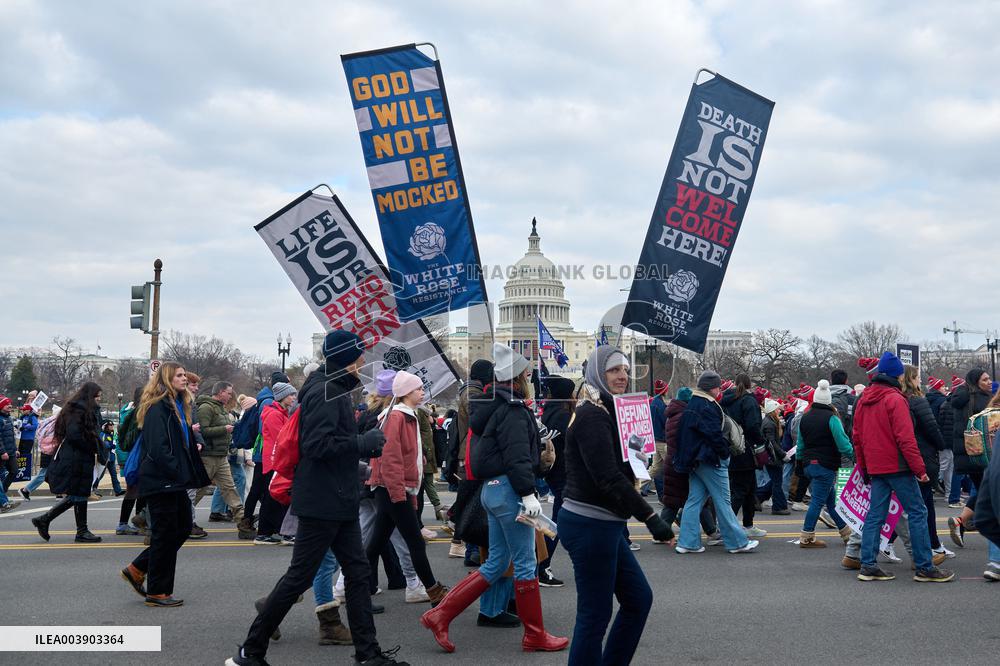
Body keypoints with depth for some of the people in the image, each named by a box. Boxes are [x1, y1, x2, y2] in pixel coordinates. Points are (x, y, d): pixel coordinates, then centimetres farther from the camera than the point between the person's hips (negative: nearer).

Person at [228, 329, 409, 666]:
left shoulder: (336, 391, 15)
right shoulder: (325, 393, -17)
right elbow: (317, 445, -26)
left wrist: (366, 447, 6)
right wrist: (363, 443, -19)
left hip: (339, 502, 10)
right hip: (322, 502, -10)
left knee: (357, 572, 10)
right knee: (299, 576, -2)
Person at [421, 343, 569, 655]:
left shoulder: (497, 407, 16)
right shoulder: (512, 410, -14)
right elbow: (517, 457, -22)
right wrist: (528, 494, -23)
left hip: (492, 488, 10)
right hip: (508, 489, -10)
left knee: (495, 564, 13)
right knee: (525, 564, 1)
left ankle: (440, 615, 10)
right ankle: (534, 636, 11)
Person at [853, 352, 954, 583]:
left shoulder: (863, 400, 12)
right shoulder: (895, 399, -12)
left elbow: (857, 438, 15)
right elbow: (905, 439, -17)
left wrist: (864, 469, 21)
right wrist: (920, 470, -13)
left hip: (875, 468, 7)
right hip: (897, 466, -7)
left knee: (875, 515, 9)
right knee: (917, 513, 0)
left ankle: (868, 565, 6)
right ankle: (924, 568, 1)